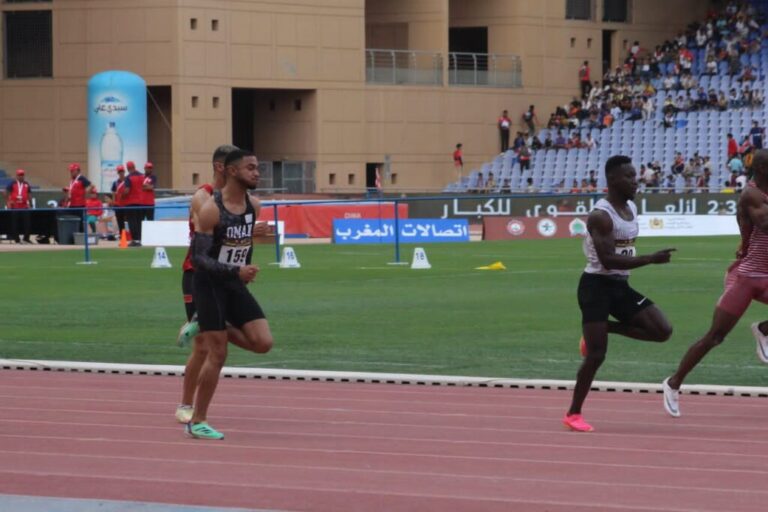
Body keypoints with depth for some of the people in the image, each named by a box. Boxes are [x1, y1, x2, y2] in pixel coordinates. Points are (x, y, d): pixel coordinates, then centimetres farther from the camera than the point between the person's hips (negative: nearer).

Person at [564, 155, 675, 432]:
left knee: (662, 331, -4)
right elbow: (608, 260, -27)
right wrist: (650, 259, -31)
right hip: (597, 286, -8)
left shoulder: (632, 209, 8)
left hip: (620, 285, 8)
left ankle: (604, 328, 13)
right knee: (597, 353, -9)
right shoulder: (600, 216, -19)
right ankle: (573, 414, 6)